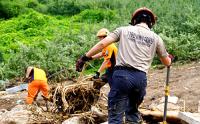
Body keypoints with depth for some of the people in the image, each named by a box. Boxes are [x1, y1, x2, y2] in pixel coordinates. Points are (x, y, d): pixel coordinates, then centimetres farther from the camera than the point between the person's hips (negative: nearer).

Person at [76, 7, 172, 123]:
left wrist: (85, 57, 7)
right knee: (133, 111, 25)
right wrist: (170, 57, 50)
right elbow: (167, 63, 26)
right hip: (141, 78, 2)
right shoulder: (156, 38, 15)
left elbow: (102, 44, 1)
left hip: (122, 75, -2)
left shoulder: (124, 30, 11)